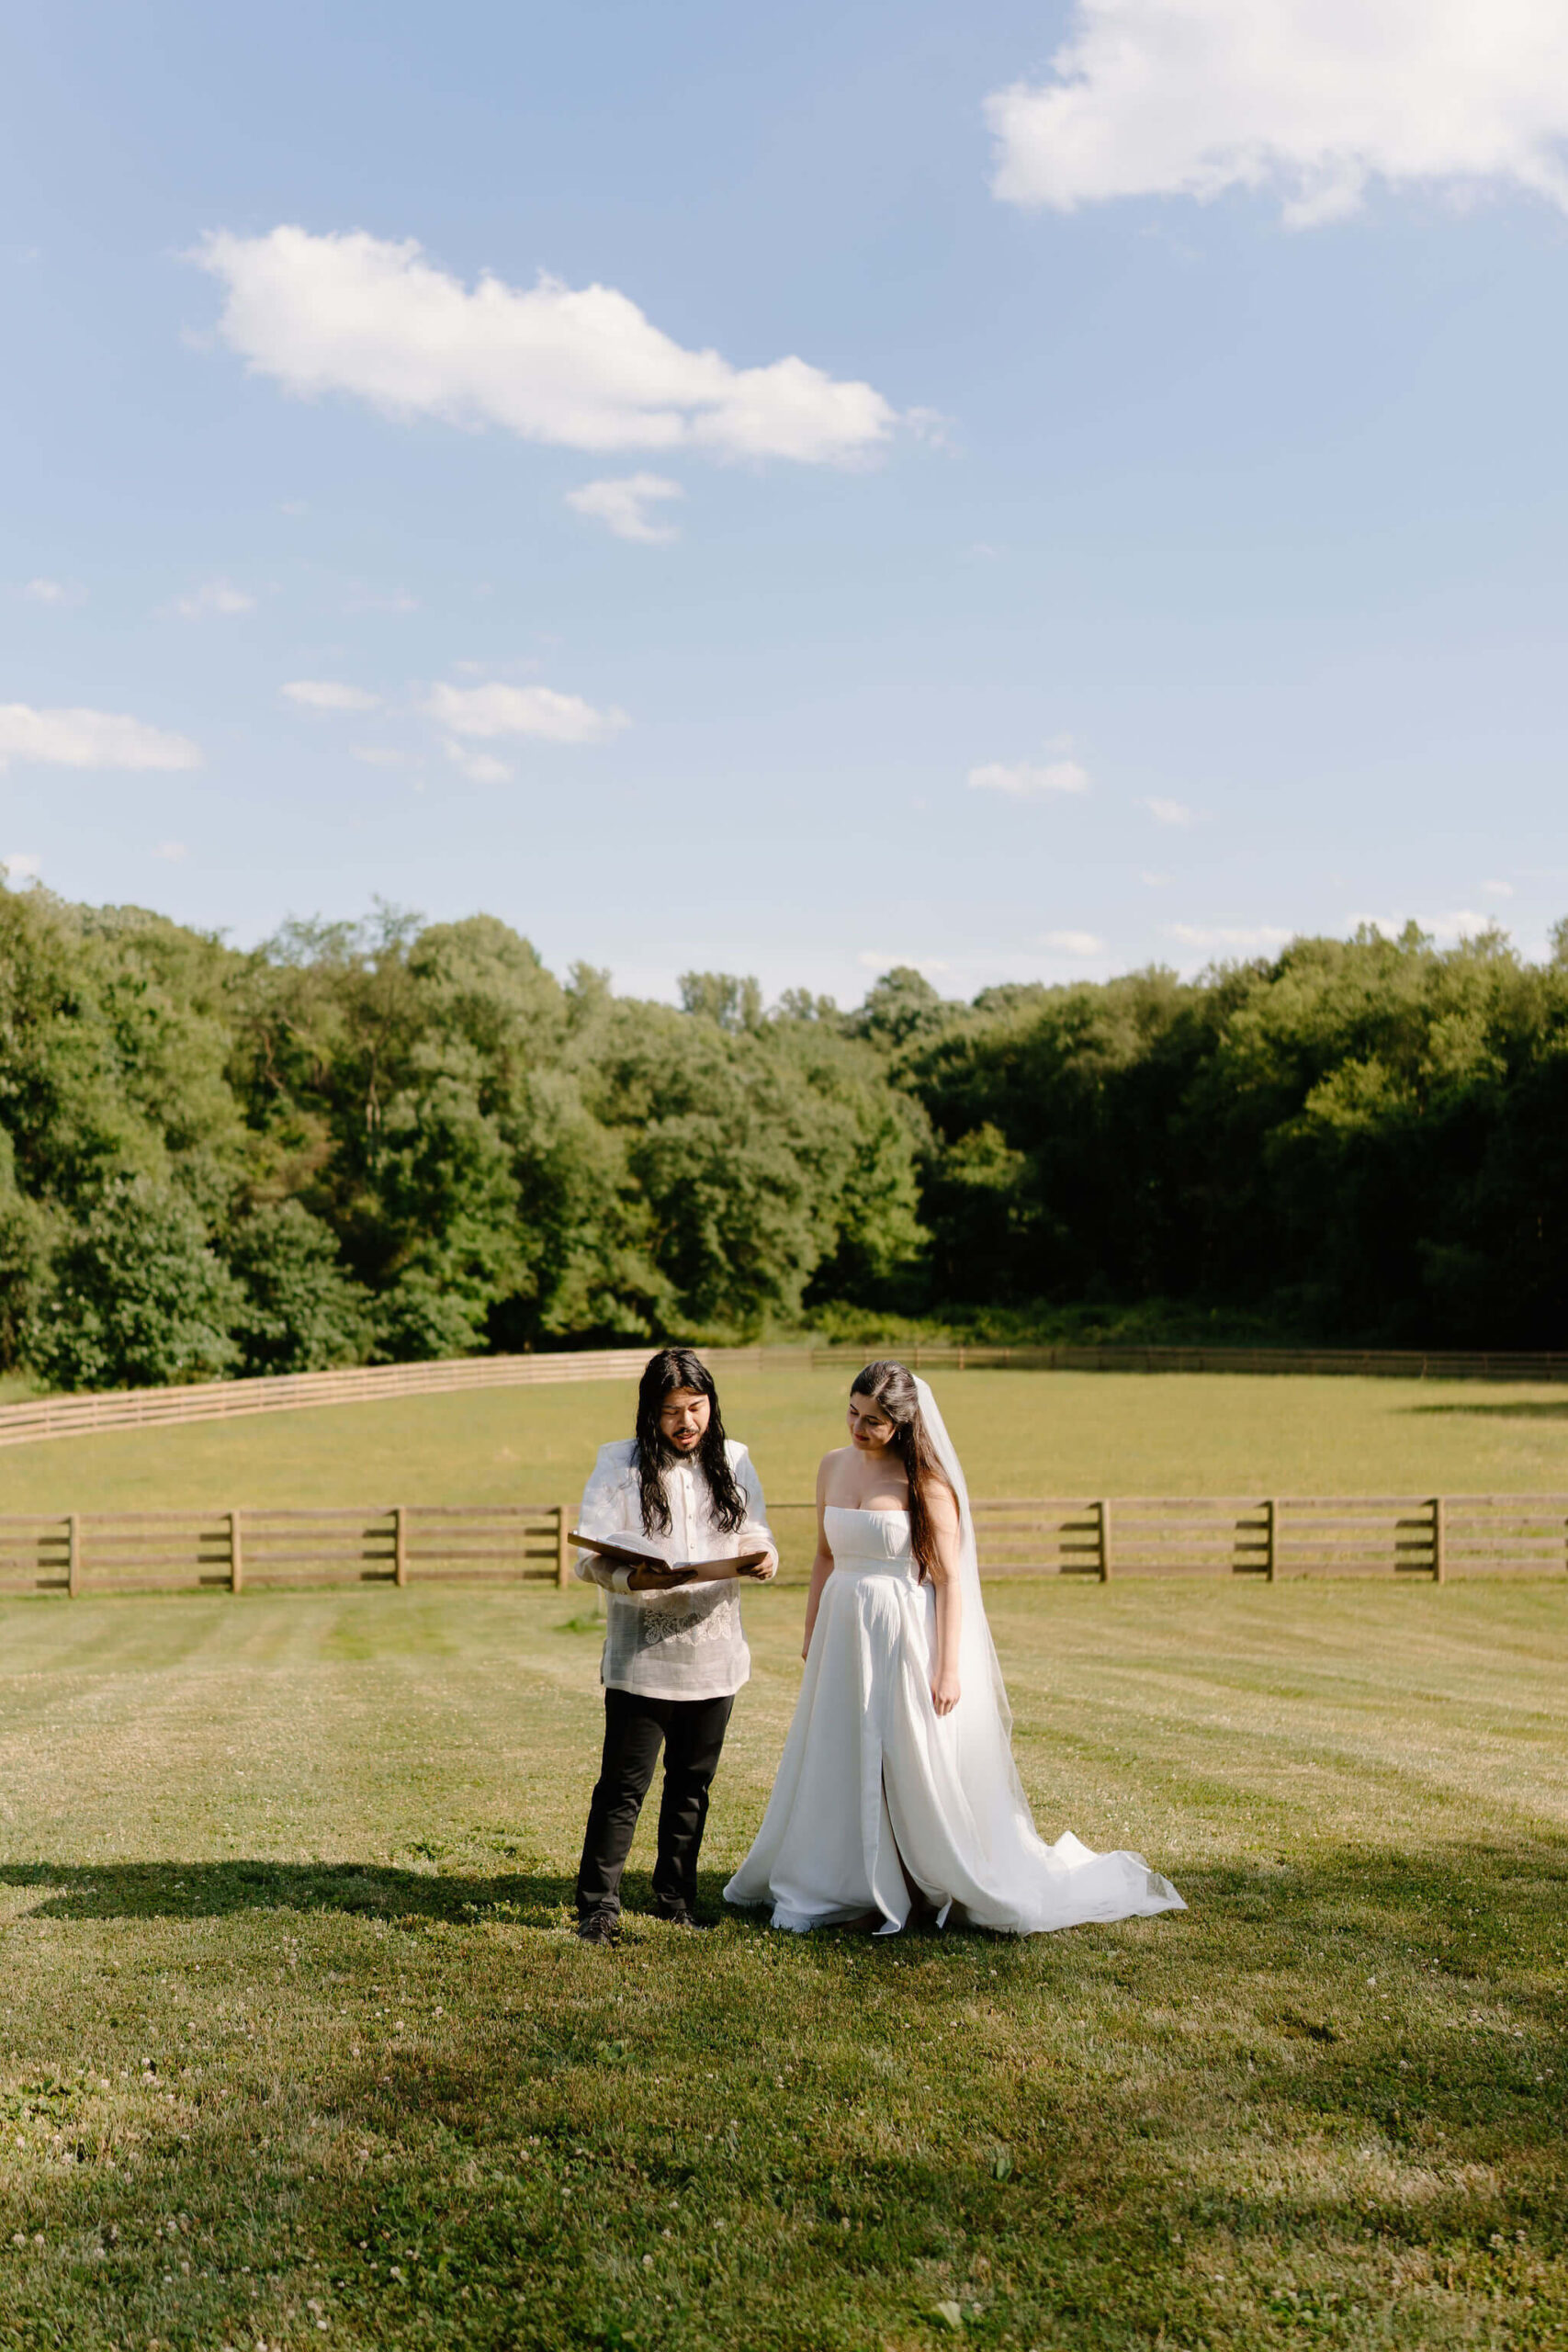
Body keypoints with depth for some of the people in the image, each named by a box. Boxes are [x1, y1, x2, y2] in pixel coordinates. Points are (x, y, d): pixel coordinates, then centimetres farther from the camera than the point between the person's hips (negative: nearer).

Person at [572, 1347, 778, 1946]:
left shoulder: (733, 1462, 7)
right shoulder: (620, 1464, -3)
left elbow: (755, 1536, 8)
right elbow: (591, 1553, -8)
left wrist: (762, 1558, -16)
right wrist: (634, 1577, -27)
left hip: (713, 1650, 4)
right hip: (641, 1654, -3)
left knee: (692, 1783, 13)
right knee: (623, 1784, -2)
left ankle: (675, 1898, 26)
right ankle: (598, 1908, 8)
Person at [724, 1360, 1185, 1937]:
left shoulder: (927, 1483, -11)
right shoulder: (833, 1466, 7)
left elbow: (950, 1580, -12)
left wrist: (948, 1668, -16)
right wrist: (811, 1636, 17)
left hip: (907, 1638, -6)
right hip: (844, 1634, 6)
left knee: (918, 1769, 0)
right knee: (840, 1767, 11)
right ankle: (837, 1888, 24)